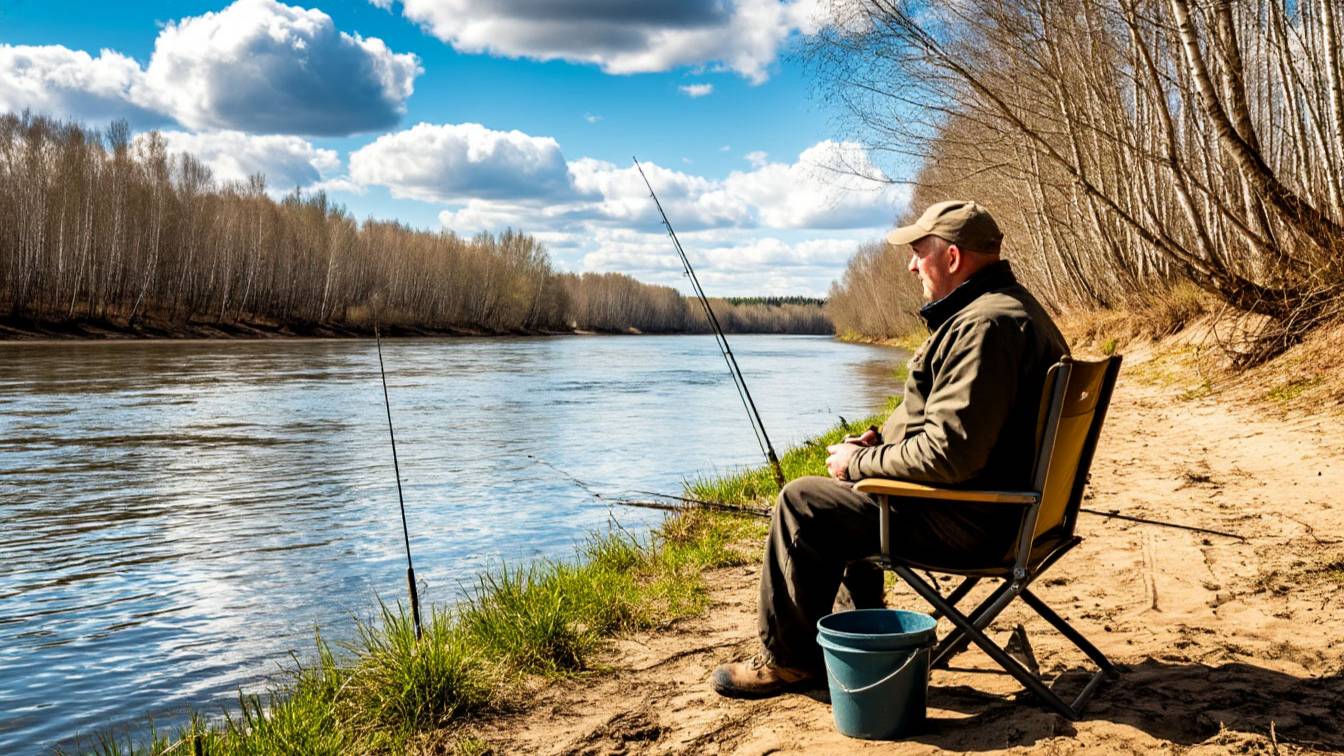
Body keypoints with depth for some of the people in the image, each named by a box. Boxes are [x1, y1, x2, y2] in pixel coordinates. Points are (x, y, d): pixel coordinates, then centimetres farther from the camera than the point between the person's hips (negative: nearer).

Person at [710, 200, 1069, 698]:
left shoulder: (984, 325, -25)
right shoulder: (1014, 305, 12)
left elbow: (948, 454, -30)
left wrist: (860, 462, -15)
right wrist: (882, 438, 9)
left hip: (968, 522, -11)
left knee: (800, 504, -8)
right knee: (849, 491, 27)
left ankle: (790, 659, 6)